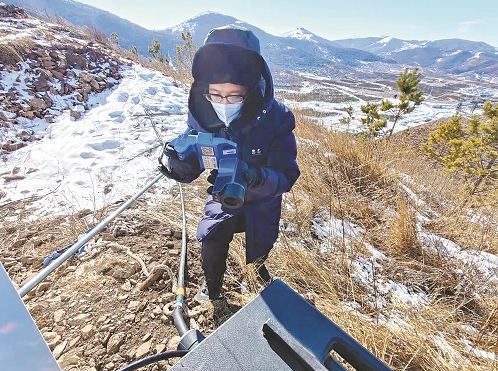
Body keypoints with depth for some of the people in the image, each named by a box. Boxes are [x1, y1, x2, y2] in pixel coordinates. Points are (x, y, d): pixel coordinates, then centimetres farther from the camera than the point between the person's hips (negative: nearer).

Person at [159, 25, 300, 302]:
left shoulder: (275, 117, -30)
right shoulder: (202, 114, -23)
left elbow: (286, 175, -32)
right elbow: (189, 170, -18)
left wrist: (253, 177, -52)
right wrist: (174, 162, -42)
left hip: (262, 200, 0)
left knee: (259, 251, 16)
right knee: (211, 239, -13)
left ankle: (257, 264, 57)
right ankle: (212, 284, 24)